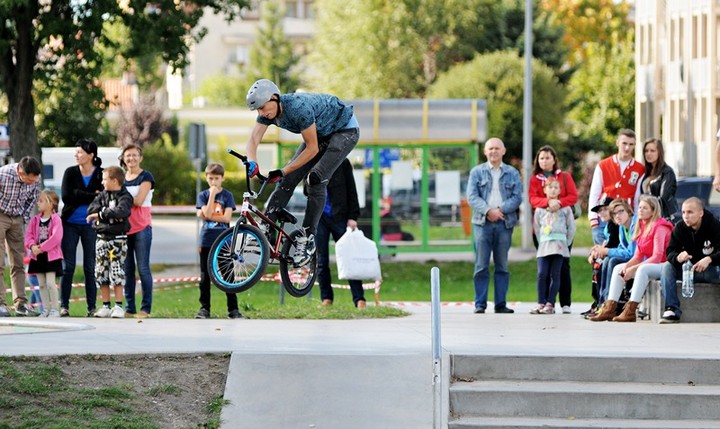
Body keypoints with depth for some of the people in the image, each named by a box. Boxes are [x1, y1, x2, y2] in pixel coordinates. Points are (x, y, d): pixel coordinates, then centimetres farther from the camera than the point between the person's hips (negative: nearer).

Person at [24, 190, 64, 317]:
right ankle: (46, 309, 13)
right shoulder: (35, 220, 8)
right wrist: (32, 246, -14)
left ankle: (55, 309, -2)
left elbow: (56, 238, -18)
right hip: (37, 256, 6)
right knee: (41, 284, 7)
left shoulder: (56, 220, -10)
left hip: (51, 256, -6)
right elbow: (28, 234, 5)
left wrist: (41, 248, -19)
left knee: (50, 283, -10)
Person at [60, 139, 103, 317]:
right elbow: (66, 196, -10)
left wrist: (79, 196, -14)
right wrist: (92, 196, -14)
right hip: (70, 224, 1)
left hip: (90, 226, -1)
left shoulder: (101, 175, 0)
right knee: (67, 266, 0)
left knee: (90, 267, 1)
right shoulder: (70, 172, 3)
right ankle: (64, 306, 3)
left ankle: (92, 307, 6)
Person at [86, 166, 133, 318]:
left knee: (117, 274, -7)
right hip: (102, 238, 6)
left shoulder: (125, 197, -7)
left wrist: (101, 214, -21)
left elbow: (121, 211, -25)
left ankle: (118, 306, -1)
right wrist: (108, 213, -14)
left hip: (118, 239, -6)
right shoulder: (103, 194, 11)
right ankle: (106, 306, 13)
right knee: (101, 274, 6)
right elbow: (91, 209, -1)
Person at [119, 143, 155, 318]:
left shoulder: (146, 177, -2)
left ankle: (146, 308, -4)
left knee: (143, 269, -6)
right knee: (127, 269, 6)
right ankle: (129, 307, 10)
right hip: (124, 227, 5)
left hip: (141, 227, -5)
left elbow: (138, 201, -13)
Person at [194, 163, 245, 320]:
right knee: (205, 277, 5)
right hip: (206, 240, 2)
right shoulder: (203, 195, 6)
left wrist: (206, 216, -10)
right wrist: (212, 195, -12)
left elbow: (227, 218, -9)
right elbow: (207, 214, -11)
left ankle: (233, 309, 1)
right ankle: (204, 308, 12)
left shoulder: (227, 195, 2)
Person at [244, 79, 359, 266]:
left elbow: (312, 149, -31)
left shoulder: (298, 108, -37)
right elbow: (253, 140, -21)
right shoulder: (267, 112, -15)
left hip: (345, 129, -8)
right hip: (321, 132, 8)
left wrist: (283, 171, -30)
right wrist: (252, 162, -43)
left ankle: (308, 239, -16)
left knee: (315, 178, -23)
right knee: (288, 180, -5)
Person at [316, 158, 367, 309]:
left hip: (339, 217, -2)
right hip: (319, 217, 2)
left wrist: (352, 217, -5)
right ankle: (326, 299, 11)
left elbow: (351, 190, 2)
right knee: (322, 260, 4)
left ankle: (359, 299, -6)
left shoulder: (342, 162, 2)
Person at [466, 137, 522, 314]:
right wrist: (488, 211, -17)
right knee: (481, 265, -3)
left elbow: (517, 197, 2)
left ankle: (501, 304, 7)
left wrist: (501, 210, -13)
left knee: (502, 266, 4)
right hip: (482, 222, -1)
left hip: (505, 223, 1)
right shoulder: (477, 172, 8)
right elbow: (472, 197, -2)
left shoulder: (512, 173, 11)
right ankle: (480, 304, -1)